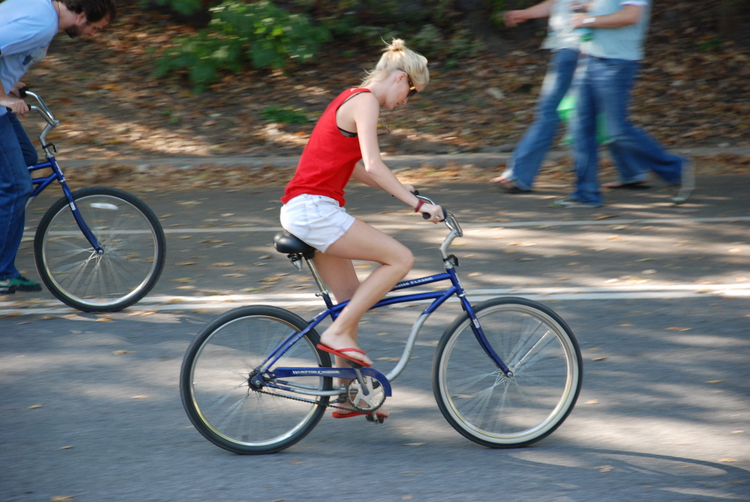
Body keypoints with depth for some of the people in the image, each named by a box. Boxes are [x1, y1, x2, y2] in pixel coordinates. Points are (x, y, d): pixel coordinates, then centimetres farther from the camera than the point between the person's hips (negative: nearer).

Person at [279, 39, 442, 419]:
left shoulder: (353, 99, 21)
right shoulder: (365, 102, -11)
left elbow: (358, 169, 26)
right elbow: (373, 166, -22)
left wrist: (405, 192, 22)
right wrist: (417, 204, -22)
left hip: (305, 210, 11)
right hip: (313, 207, -11)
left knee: (352, 300, 14)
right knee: (400, 259, -13)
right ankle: (337, 333, -9)